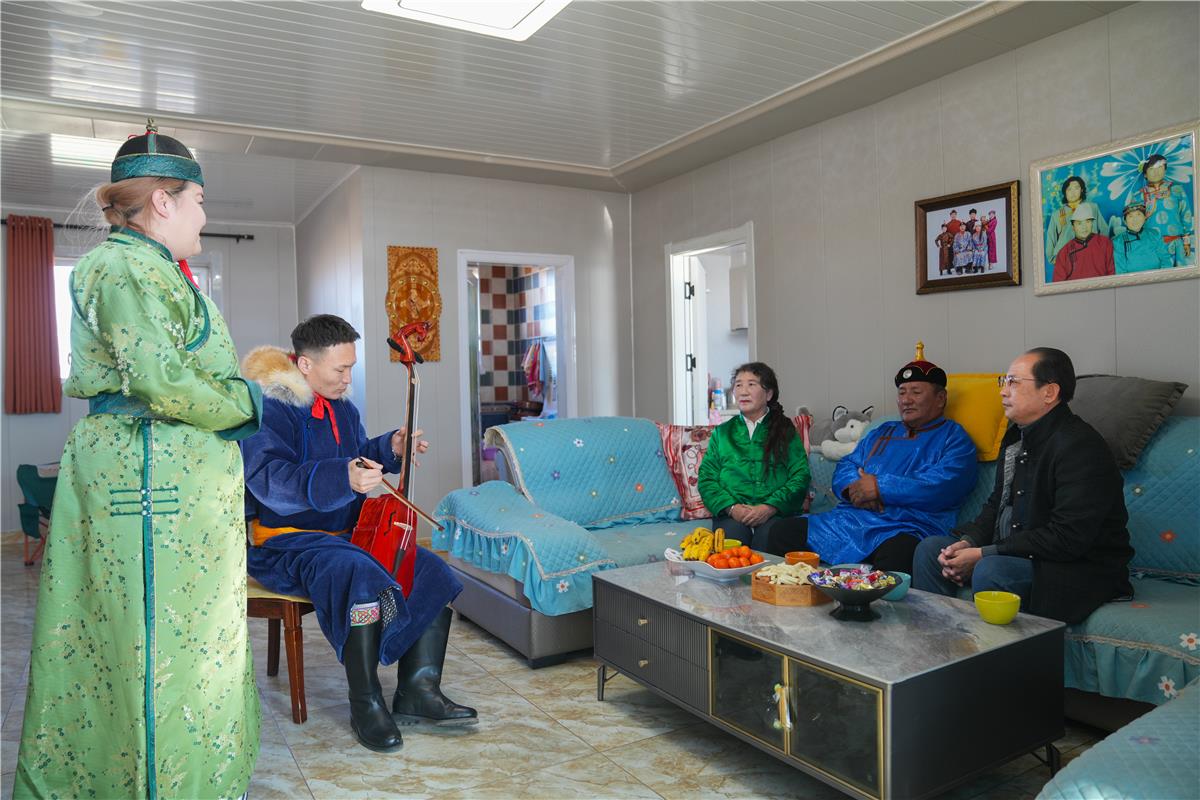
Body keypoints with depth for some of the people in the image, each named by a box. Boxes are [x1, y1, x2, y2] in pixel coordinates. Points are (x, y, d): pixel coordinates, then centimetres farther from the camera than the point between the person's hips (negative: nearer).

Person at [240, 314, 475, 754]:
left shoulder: (341, 407, 13)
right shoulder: (269, 409, -14)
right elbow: (270, 480, -28)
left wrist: (390, 447, 6)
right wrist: (343, 478, -43)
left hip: (348, 533, 8)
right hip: (286, 543, -8)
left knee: (433, 572, -9)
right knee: (363, 575, -36)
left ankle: (418, 692, -4)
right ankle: (365, 704, -18)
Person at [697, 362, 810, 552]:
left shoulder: (786, 431, 14)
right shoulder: (722, 433, 18)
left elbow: (800, 476, 4)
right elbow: (706, 478, 10)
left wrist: (770, 507, -12)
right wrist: (731, 508, -9)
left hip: (775, 513, -1)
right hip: (732, 514, 1)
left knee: (769, 533, -33)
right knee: (734, 531, -32)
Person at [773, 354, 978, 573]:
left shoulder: (954, 438, 8)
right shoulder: (881, 433, 29)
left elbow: (940, 487, -10)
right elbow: (844, 467, 21)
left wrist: (879, 487, -8)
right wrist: (854, 487, -3)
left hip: (906, 528, -6)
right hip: (849, 519, 6)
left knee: (897, 554, -43)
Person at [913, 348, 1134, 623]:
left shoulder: (1080, 446, -21)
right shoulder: (1018, 436, 10)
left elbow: (1067, 539, -26)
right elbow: (996, 505, 16)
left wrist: (982, 555, -24)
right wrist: (968, 542, -5)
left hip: (1080, 568, -9)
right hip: (1015, 554, 9)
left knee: (989, 570, -34)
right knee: (930, 548, 0)